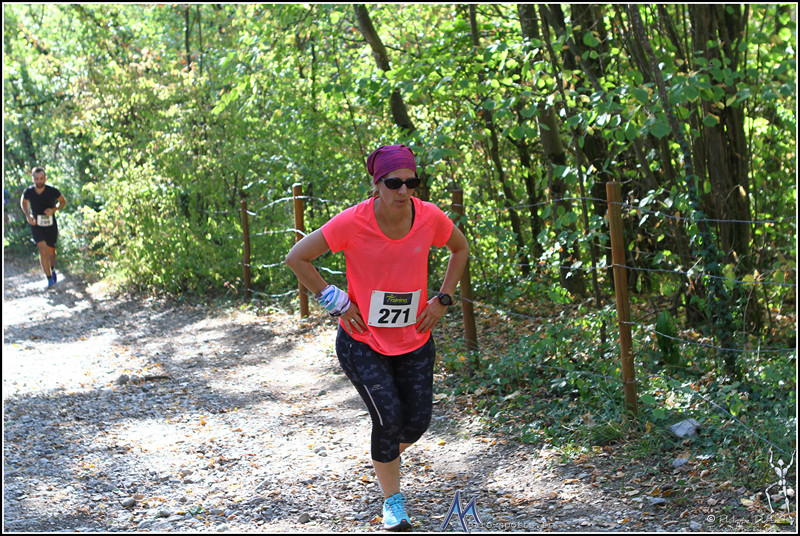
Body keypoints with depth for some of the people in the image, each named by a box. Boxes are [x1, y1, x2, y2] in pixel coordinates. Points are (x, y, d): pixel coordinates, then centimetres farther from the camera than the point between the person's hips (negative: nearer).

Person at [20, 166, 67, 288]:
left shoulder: (52, 191, -17)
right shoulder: (28, 192, -13)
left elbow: (63, 201, 1)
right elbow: (23, 202, 10)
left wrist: (53, 210, -17)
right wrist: (28, 215, -6)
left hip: (51, 225, 1)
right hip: (36, 225, -1)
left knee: (51, 251, 15)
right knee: (43, 251, -18)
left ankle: (52, 269, 47)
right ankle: (49, 278, -11)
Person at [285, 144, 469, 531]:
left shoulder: (430, 218, -12)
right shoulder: (353, 222, -21)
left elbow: (460, 249, 11)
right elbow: (297, 258, -11)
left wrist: (442, 299, 0)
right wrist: (337, 302, -12)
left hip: (415, 340, 3)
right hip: (362, 341, -3)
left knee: (417, 422, 3)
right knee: (389, 417, -11)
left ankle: (384, 454, 40)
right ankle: (392, 500, 13)